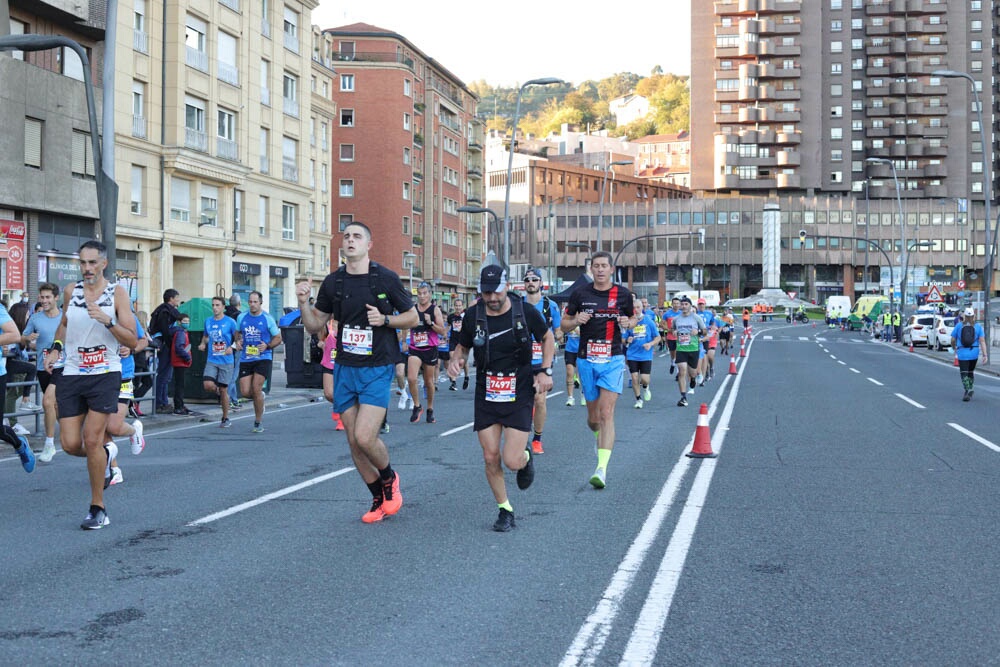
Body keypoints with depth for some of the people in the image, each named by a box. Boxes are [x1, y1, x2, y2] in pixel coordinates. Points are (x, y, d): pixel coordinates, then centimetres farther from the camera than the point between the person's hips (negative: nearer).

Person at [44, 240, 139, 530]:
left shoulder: (117, 293, -3)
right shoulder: (71, 291, 7)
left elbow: (132, 341, -7)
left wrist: (107, 320, -22)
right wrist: (55, 348, 10)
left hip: (104, 375, -4)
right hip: (71, 374, 4)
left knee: (92, 440, -10)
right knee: (70, 444, -2)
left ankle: (98, 509, 4)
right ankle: (106, 454, 33)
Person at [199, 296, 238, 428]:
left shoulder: (230, 322, -5)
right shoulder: (208, 321, 8)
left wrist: (231, 347, -19)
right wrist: (203, 343, 3)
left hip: (226, 361, -3)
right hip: (211, 360, 3)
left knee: (223, 390, 0)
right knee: (208, 385, -16)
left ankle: (225, 419, 16)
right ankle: (218, 392, 20)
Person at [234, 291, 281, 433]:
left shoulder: (268, 318, -2)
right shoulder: (242, 317, 7)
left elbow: (278, 338, 4)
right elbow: (237, 333, 24)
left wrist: (267, 346, -15)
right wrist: (238, 341, 2)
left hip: (263, 358, -3)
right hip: (245, 359, 3)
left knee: (256, 389, -13)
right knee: (245, 392, -4)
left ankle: (258, 422, 2)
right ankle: (260, 396, 33)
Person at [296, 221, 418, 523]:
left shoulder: (386, 279, -5)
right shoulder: (333, 282, 5)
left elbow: (412, 317, 3)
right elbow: (315, 325, 11)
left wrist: (385, 319, -14)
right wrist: (303, 303, -8)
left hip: (377, 370, -4)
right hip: (344, 369, 4)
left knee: (365, 437, -17)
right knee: (354, 442, 6)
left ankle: (389, 478, 15)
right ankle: (380, 499, 24)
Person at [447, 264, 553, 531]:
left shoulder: (526, 312, -8)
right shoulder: (472, 316, -3)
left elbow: (547, 339, 9)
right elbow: (462, 347, 13)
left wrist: (545, 371, -4)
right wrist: (456, 360, -10)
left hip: (519, 395, -2)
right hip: (486, 396, 3)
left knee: (512, 461, -11)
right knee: (491, 458, 0)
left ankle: (526, 456, 27)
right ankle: (505, 510, 20)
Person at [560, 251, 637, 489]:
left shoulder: (623, 294, 1)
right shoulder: (580, 293, 2)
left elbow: (633, 318, 16)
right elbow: (564, 325, 8)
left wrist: (628, 323, -7)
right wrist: (576, 321, -14)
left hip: (613, 360, -2)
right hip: (586, 360, 2)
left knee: (606, 413, -14)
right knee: (593, 416, 10)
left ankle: (602, 469, -18)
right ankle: (600, 437, 45)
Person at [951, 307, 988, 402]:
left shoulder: (959, 326, -2)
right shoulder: (978, 327, 0)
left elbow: (953, 339, 3)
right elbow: (982, 341, -8)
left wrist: (954, 348, 23)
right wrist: (985, 355, -10)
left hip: (962, 353, -2)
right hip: (974, 353, 2)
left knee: (964, 373, -2)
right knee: (970, 372, 20)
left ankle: (968, 390, -25)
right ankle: (969, 391, 24)